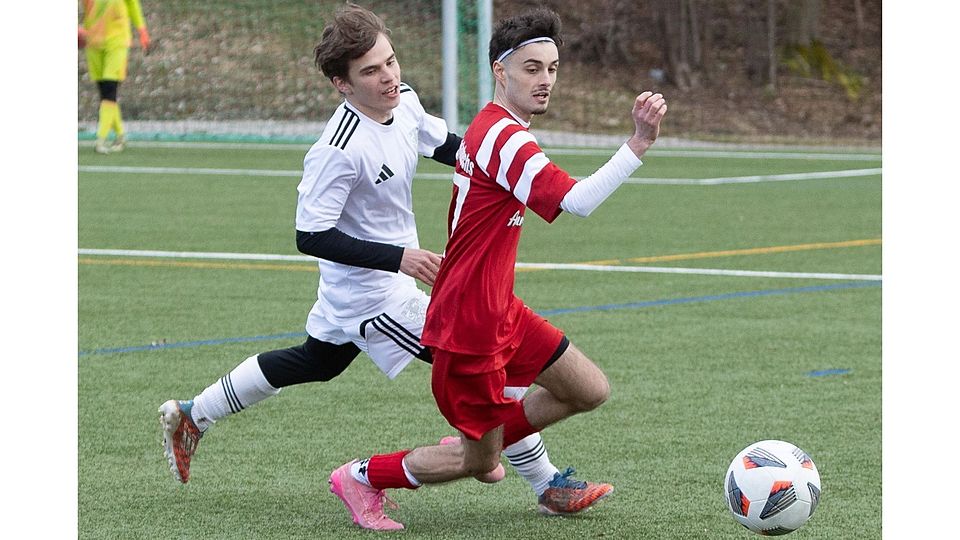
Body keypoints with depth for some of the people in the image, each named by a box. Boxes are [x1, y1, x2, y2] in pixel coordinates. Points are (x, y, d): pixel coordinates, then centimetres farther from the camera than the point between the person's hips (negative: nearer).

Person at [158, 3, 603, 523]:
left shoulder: (404, 101, -6)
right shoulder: (339, 150, -31)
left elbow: (441, 144, 14)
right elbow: (311, 236, -27)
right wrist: (399, 259, -32)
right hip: (371, 291, -10)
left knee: (317, 361, 30)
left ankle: (189, 417, 42)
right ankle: (546, 484, 4)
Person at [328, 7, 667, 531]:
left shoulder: (493, 127, 8)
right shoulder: (503, 138, -25)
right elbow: (578, 201, -36)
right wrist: (637, 145, -43)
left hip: (498, 311, 10)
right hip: (470, 325, -10)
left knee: (590, 390, 11)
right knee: (478, 460, 3)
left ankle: (483, 443, 29)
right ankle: (362, 476, 21)